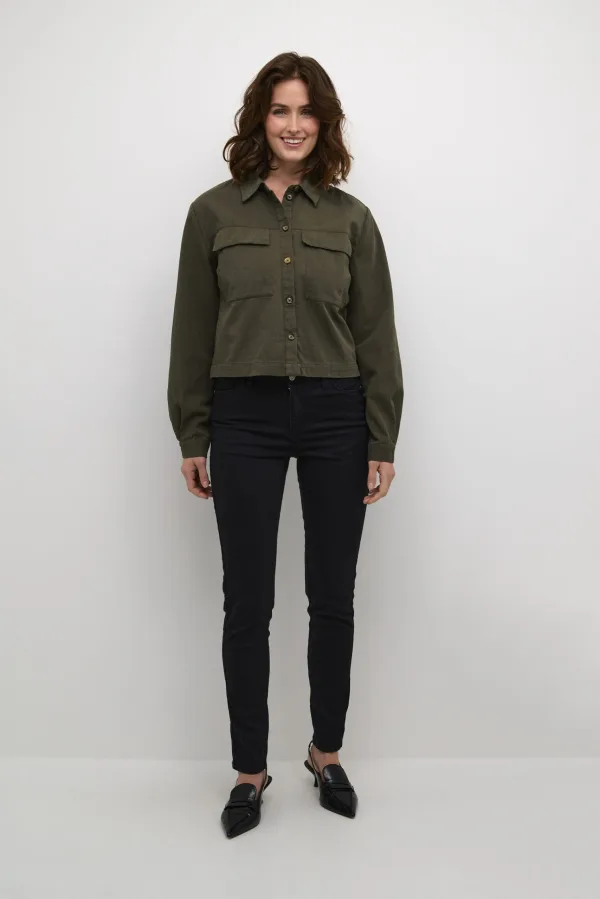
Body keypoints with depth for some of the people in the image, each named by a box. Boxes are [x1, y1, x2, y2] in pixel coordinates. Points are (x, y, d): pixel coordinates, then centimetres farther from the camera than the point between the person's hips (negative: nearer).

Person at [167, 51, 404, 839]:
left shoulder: (351, 219, 5)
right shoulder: (213, 213, 3)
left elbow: (377, 336, 4)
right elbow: (192, 333, 3)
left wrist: (383, 442, 0)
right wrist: (191, 437, 1)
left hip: (335, 417, 1)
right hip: (246, 419, -1)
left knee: (333, 598, 10)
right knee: (247, 604, 5)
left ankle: (327, 754, 30)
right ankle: (250, 772, 22)